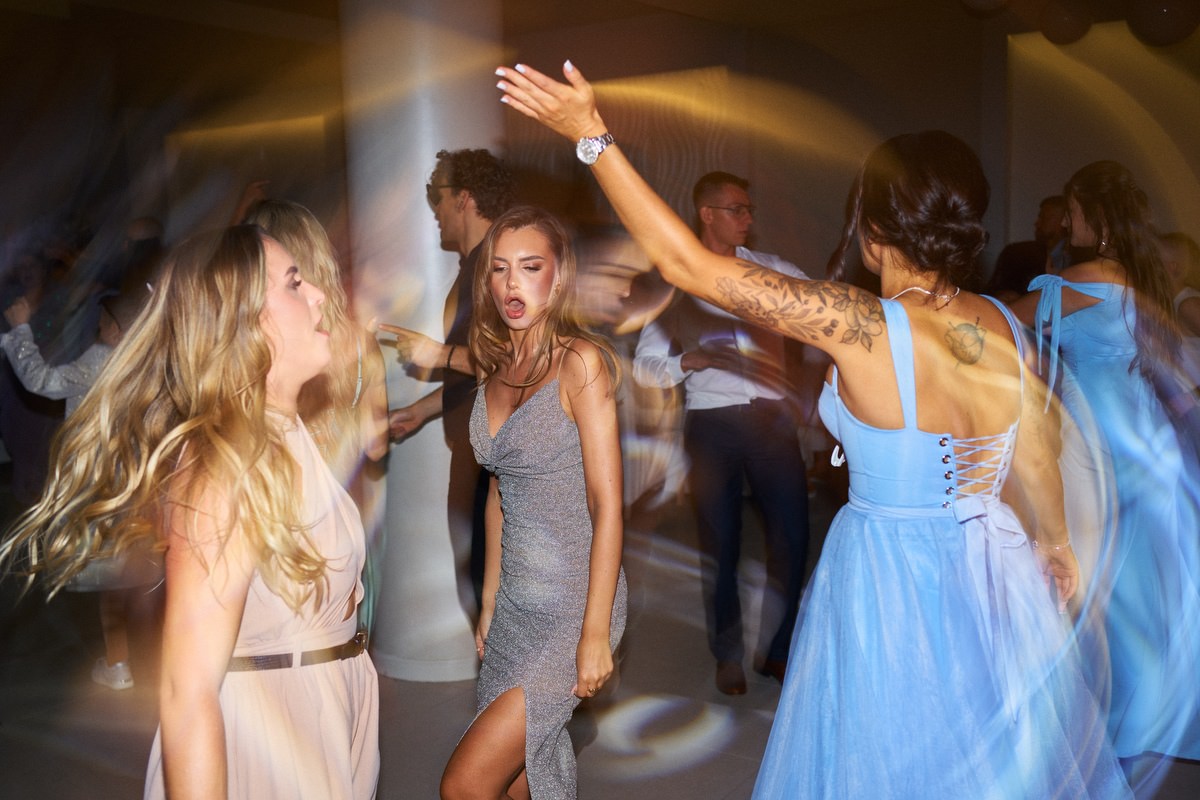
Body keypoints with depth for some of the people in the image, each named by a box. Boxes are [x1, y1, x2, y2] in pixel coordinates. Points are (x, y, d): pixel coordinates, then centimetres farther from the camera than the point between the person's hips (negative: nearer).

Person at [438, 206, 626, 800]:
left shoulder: (580, 361, -13)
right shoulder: (496, 367, 8)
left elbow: (607, 505, -15)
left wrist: (596, 632, -16)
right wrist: (489, 601, 15)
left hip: (574, 600, -6)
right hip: (516, 601, 6)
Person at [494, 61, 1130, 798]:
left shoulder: (863, 327, -25)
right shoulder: (1003, 326, -8)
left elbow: (687, 264, -25)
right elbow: (1037, 460, 6)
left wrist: (592, 136, -20)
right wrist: (1055, 539, 27)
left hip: (892, 583, -5)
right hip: (997, 577, 5)